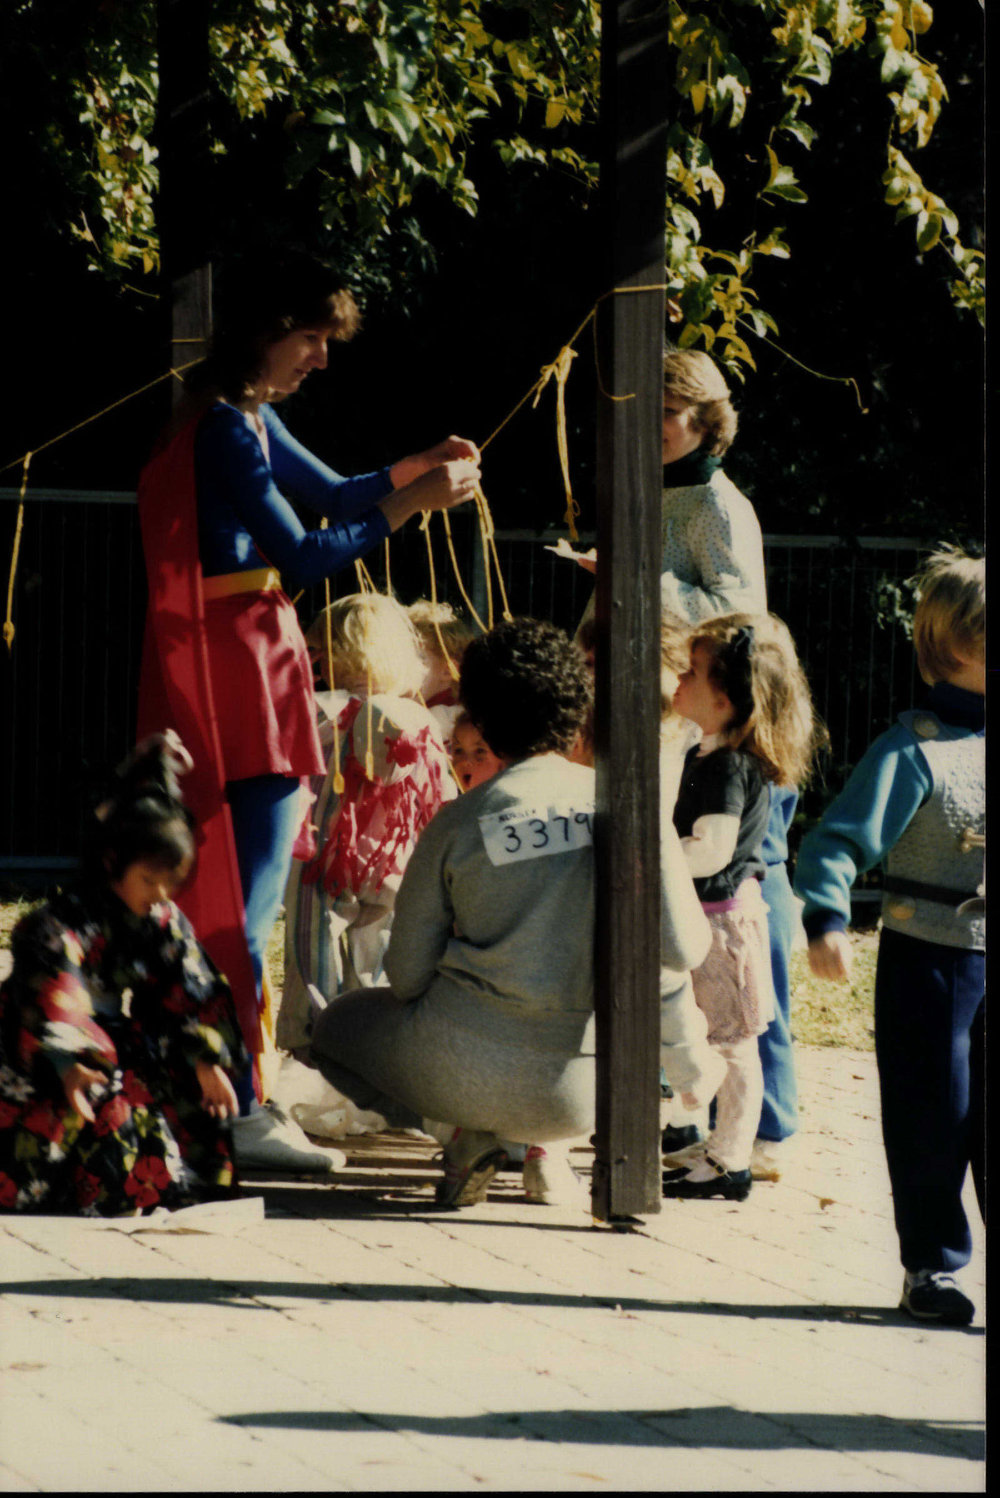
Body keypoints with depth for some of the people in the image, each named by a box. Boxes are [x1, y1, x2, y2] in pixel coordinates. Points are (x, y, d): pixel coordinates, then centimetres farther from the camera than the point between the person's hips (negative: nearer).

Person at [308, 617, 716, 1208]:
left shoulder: (460, 822, -5)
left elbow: (407, 976, -1)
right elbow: (684, 948, -3)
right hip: (589, 1088, 3)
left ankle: (470, 1132, 4)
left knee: (338, 1028, 28)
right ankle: (546, 1140, 11)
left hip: (472, 1068, -2)